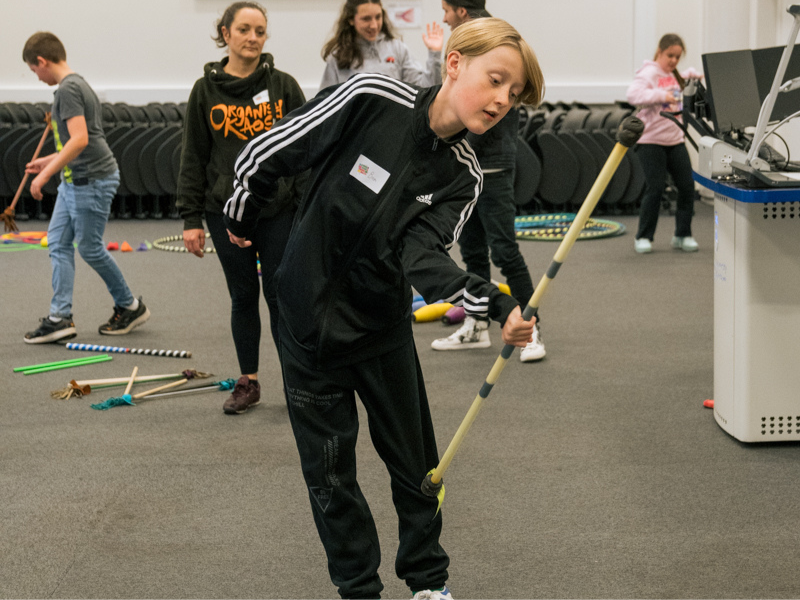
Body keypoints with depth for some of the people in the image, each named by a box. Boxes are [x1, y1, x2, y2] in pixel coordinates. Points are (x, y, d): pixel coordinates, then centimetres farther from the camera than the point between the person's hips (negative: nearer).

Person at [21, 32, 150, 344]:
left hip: (92, 180, -10)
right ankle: (60, 317, 5)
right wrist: (49, 161, 28)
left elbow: (80, 140, -26)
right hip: (73, 181, 10)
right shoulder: (77, 85, 15)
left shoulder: (68, 89, -16)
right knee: (58, 242, 6)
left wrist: (44, 175, -22)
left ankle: (130, 306, 18)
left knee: (90, 248, 2)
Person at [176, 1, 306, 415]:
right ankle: (248, 383, 21)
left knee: (280, 295, 1)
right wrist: (191, 218, 0)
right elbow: (193, 158, 4)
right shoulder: (206, 90, 2)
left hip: (278, 210, -1)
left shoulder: (284, 86, 1)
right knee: (243, 296, 9)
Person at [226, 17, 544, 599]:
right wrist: (241, 220, 5)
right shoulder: (372, 99, -21)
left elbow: (423, 255, -24)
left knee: (415, 462, 11)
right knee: (330, 470, 7)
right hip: (311, 316, -3)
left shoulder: (463, 176, -9)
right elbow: (267, 154, -11)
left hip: (384, 324, 3)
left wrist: (497, 306, -41)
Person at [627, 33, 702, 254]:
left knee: (687, 186, 3)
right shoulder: (649, 73, -9)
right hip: (651, 141, -8)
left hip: (675, 140, 8)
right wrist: (661, 95, -34)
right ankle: (643, 237, 3)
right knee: (655, 188, -10)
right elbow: (633, 94, -26)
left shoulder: (673, 75, 16)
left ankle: (683, 235, 15)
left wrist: (692, 74, 26)